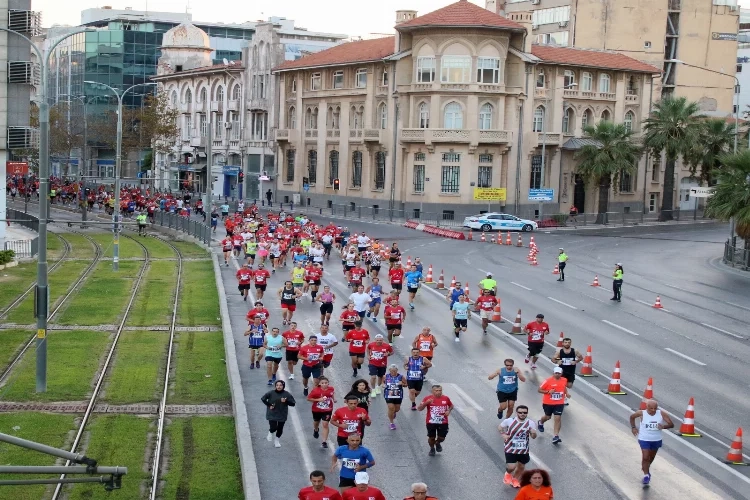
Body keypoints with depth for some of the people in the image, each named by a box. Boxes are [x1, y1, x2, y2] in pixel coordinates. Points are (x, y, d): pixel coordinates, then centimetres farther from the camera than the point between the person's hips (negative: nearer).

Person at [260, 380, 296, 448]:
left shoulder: (287, 394, -8)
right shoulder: (271, 393, -10)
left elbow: (293, 403, -6)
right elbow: (263, 398, 1)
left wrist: (286, 401, -23)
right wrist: (269, 405, -8)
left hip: (282, 415, 2)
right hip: (272, 414, -2)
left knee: (280, 429, 11)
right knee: (273, 428, -12)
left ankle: (277, 441, 36)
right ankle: (270, 433, 25)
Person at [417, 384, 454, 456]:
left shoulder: (446, 398, -3)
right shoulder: (428, 398, -10)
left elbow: (451, 405, 17)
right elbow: (419, 408, -13)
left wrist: (449, 411, -5)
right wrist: (426, 403, -30)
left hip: (443, 423, 2)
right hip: (431, 423, -1)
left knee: (441, 438, 5)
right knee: (431, 437, 5)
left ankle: (437, 443, 42)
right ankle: (432, 449, 36)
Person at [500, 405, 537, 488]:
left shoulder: (531, 423, -11)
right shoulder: (509, 421, -14)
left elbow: (533, 437, -5)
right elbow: (501, 426, 6)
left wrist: (533, 433, -29)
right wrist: (503, 434, -13)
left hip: (524, 450, 3)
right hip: (511, 449, -3)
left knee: (521, 466, 18)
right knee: (511, 467, -12)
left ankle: (515, 479, 48)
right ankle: (508, 474, 26)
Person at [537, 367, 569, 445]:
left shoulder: (564, 380, 0)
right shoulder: (548, 381, -14)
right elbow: (539, 390, -11)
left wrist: (566, 394, 6)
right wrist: (548, 391, -24)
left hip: (559, 403, 2)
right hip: (548, 403, -2)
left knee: (558, 418, -11)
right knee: (548, 417, 17)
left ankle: (556, 436, -11)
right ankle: (541, 422, 54)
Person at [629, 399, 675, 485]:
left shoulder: (662, 414, -13)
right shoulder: (642, 413, -15)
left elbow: (671, 424, -10)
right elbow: (632, 417, 5)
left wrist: (663, 426, -28)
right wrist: (633, 427, -2)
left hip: (656, 440, 3)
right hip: (644, 439, -3)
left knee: (651, 457, 22)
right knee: (645, 457, -13)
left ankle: (646, 468, 49)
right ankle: (646, 475, -3)